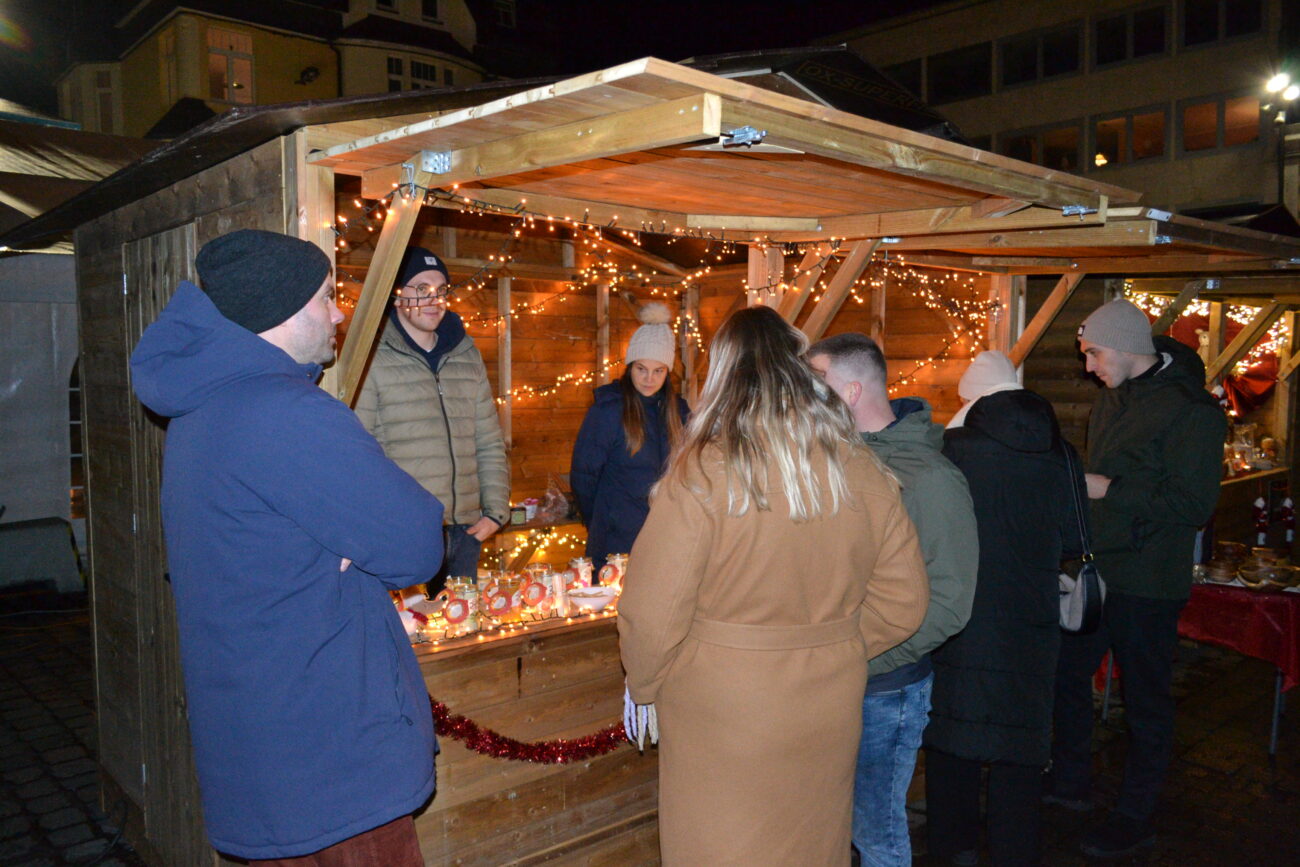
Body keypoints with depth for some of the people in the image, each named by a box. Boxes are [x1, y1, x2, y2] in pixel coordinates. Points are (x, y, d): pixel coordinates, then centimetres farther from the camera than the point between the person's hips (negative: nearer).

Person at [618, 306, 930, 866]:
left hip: (721, 715, -4)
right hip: (830, 712, 5)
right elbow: (904, 601, 3)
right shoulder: (863, 472, -4)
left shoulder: (701, 474, -18)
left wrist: (644, 688, 1)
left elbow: (651, 614, -17)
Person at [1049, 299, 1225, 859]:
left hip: (1147, 582, -8)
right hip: (1098, 570, 9)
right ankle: (1070, 782, 36)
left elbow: (1195, 504, -21)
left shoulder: (1191, 409, -17)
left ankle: (1135, 819, 23)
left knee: (1145, 698, 6)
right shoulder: (1114, 397, 10)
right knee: (1066, 671, 17)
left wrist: (1109, 491, -21)